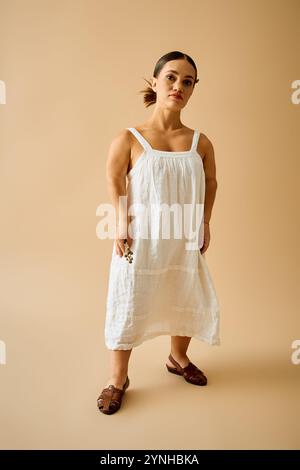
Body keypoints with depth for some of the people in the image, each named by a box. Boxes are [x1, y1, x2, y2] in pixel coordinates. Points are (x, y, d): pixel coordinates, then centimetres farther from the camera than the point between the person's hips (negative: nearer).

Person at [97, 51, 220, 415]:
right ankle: (118, 378, 27)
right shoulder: (128, 139, -9)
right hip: (141, 240, -3)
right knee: (129, 306, 5)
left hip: (185, 241, 4)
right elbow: (114, 183, -1)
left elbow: (210, 183, 13)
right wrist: (122, 224, -10)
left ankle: (178, 358, 46)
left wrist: (205, 224, 6)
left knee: (188, 300, 17)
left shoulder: (201, 143, 0)